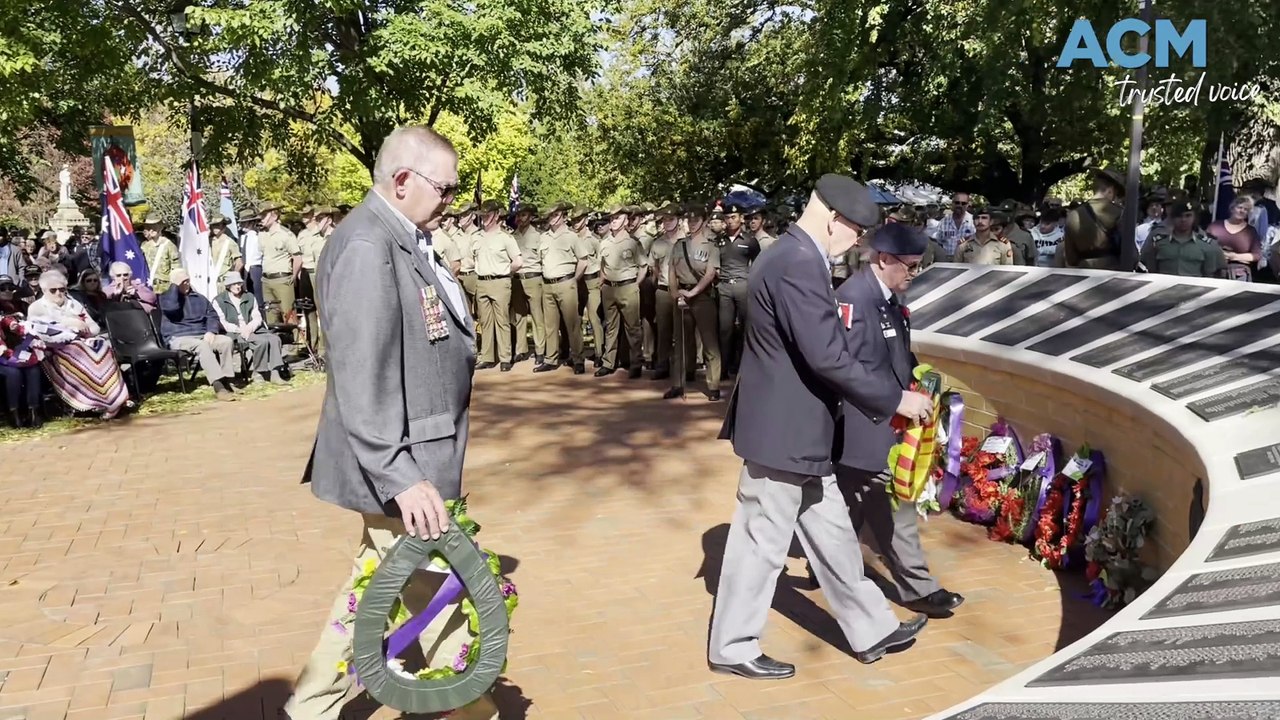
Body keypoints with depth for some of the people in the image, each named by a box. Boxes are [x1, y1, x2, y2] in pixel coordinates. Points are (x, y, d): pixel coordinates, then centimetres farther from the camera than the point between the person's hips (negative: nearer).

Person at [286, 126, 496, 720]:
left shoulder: (401, 239, 9)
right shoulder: (367, 246, -21)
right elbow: (360, 378, -27)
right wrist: (400, 476, -29)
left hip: (413, 458, 11)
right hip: (400, 468, -11)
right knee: (442, 601, 3)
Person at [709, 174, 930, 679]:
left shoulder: (793, 257, 11)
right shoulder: (798, 264, -23)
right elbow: (827, 358, -27)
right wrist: (895, 401, -17)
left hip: (797, 429, 10)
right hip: (784, 430, -10)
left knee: (831, 534, 18)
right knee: (762, 543, 4)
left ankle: (871, 630, 32)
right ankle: (732, 648, 20)